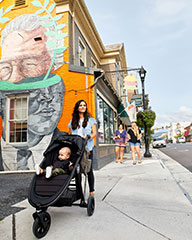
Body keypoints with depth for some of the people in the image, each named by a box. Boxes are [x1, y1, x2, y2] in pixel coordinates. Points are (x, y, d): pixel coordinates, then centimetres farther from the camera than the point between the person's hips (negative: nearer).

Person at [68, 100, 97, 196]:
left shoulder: (91, 120, 11)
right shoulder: (72, 121, 17)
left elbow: (94, 133, 3)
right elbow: (69, 134, 17)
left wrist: (88, 137, -16)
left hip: (87, 148, -2)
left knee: (89, 169, 2)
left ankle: (91, 191, 12)